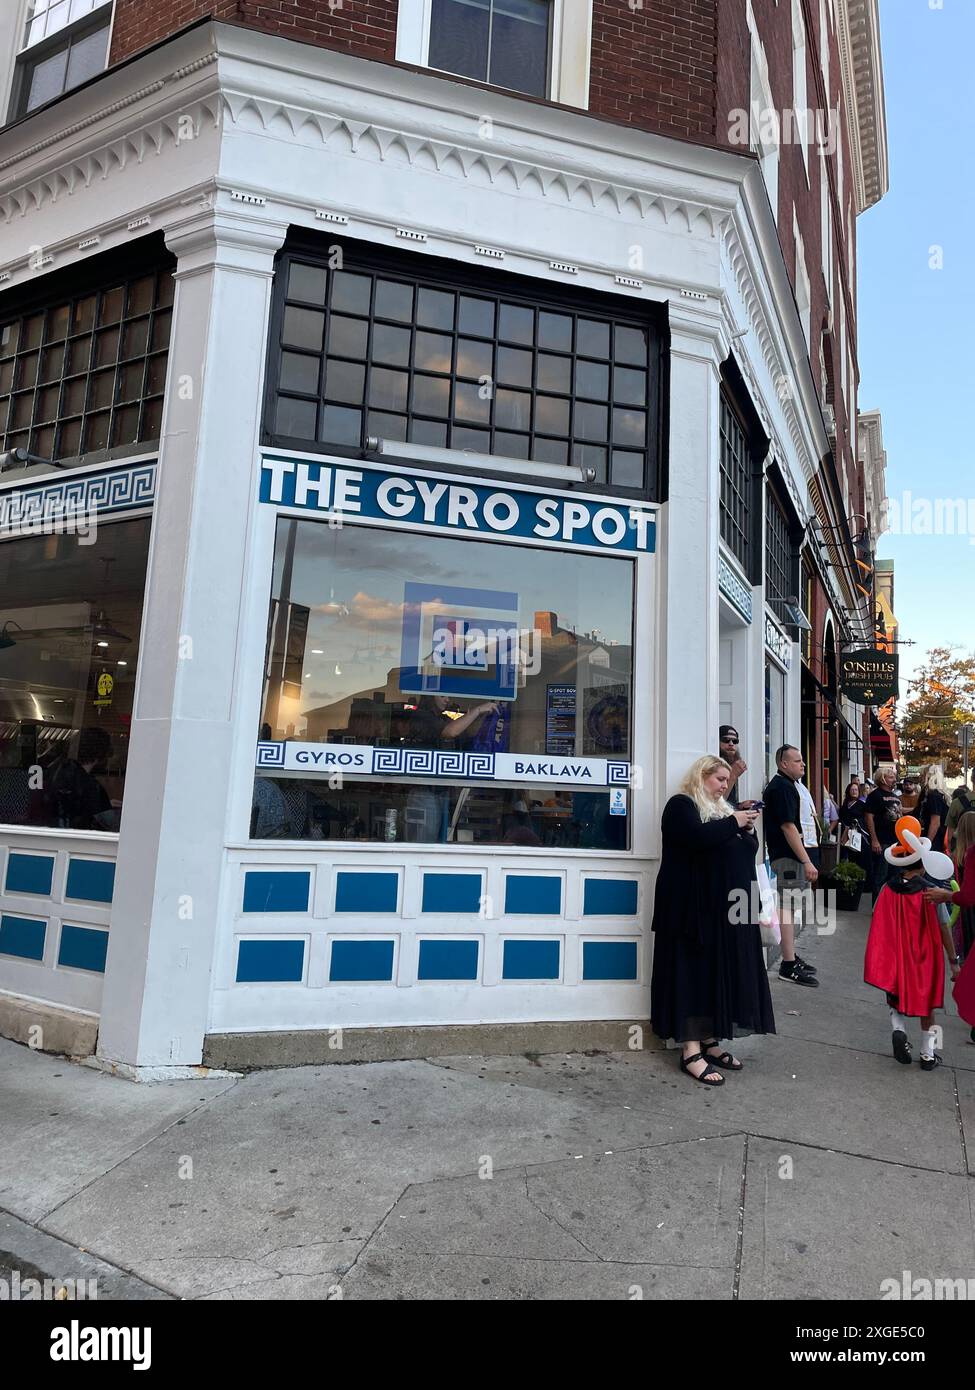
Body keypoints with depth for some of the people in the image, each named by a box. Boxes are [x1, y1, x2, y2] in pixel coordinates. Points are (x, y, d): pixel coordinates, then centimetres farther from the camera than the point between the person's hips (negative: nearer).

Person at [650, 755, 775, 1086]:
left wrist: (747, 827, 0)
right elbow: (697, 837, -24)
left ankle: (709, 1041, 15)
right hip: (694, 906, -9)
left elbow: (750, 849, 19)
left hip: (725, 908, 9)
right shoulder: (681, 805, -6)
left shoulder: (722, 810, 20)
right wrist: (733, 823, -14)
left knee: (720, 971, 8)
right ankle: (690, 1051, -5)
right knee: (693, 972, -7)